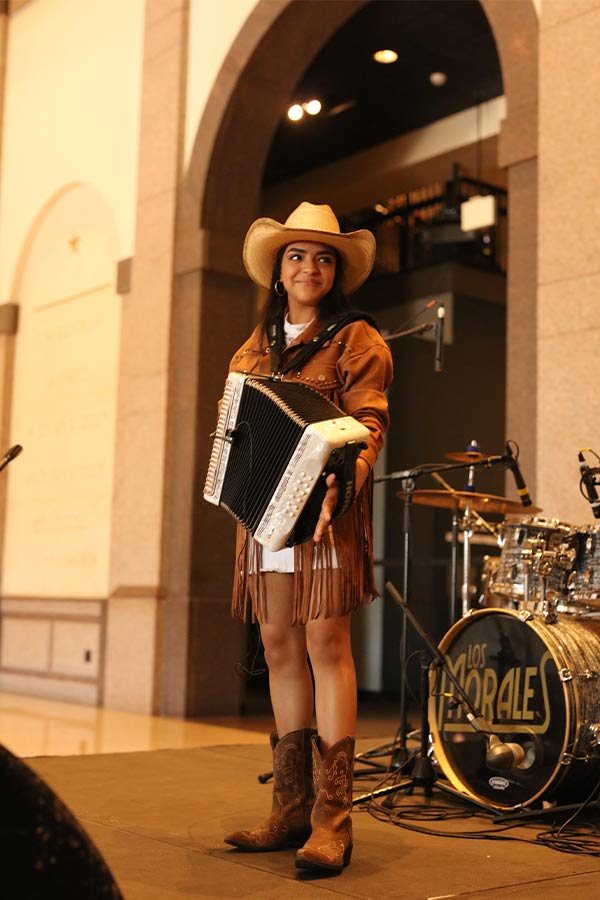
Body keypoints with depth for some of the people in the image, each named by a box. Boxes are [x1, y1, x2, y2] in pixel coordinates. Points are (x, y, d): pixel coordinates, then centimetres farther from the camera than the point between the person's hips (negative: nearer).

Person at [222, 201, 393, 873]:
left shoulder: (356, 340, 3)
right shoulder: (256, 347, 21)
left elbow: (368, 422, -9)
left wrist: (341, 478, -27)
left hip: (323, 507, -6)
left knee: (325, 643, -12)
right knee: (279, 647, 5)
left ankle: (331, 821, -10)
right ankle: (291, 811, 11)